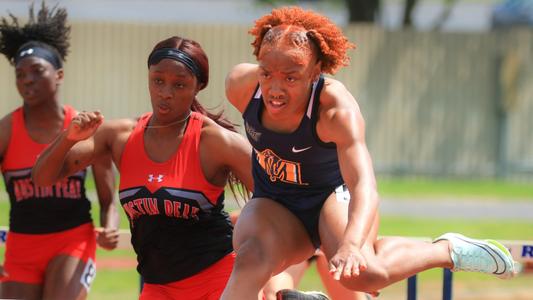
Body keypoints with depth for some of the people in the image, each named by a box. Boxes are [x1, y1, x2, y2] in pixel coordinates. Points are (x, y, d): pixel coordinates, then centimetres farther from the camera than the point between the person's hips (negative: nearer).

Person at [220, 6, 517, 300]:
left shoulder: (338, 109, -32)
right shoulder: (241, 85, -20)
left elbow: (364, 187, -46)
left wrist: (350, 246, -63)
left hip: (335, 192, -3)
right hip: (274, 206, 3)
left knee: (362, 274, -30)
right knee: (250, 261, -32)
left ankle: (447, 250, -4)